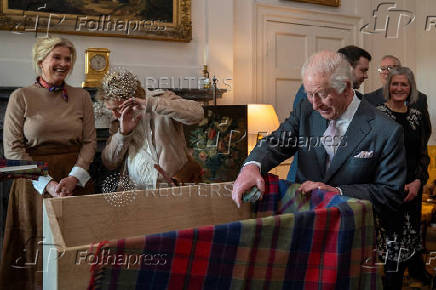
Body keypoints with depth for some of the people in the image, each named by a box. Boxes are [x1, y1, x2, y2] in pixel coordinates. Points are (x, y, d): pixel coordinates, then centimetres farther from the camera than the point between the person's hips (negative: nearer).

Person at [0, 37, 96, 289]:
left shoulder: (82, 96, 5)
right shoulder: (21, 97, -1)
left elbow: (90, 141, 4)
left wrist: (74, 177, -11)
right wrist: (47, 183, -13)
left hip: (76, 180, 2)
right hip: (35, 182, -2)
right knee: (39, 245, 4)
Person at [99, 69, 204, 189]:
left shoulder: (161, 98, -4)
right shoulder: (119, 120, 9)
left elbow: (197, 113, -23)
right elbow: (109, 163, 6)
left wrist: (150, 104, -25)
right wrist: (123, 134, -10)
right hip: (137, 191, 4)